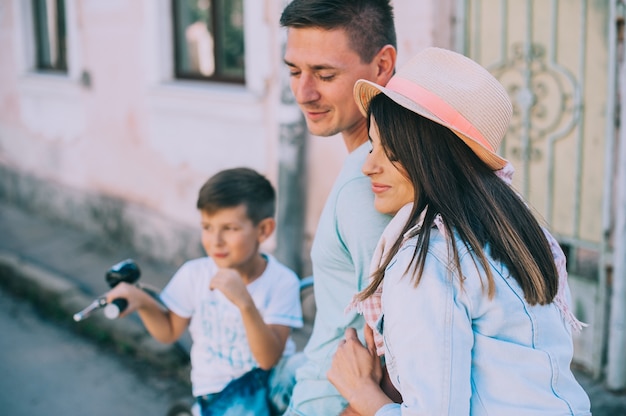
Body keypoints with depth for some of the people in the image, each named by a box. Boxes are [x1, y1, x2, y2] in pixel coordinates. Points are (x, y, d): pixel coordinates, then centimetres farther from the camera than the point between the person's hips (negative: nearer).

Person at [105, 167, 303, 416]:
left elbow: (269, 359, -21)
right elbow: (169, 332, 7)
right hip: (220, 390, 1)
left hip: (272, 376, -1)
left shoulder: (282, 281, -14)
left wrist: (244, 302, -35)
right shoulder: (193, 274, -7)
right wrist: (142, 301, -12)